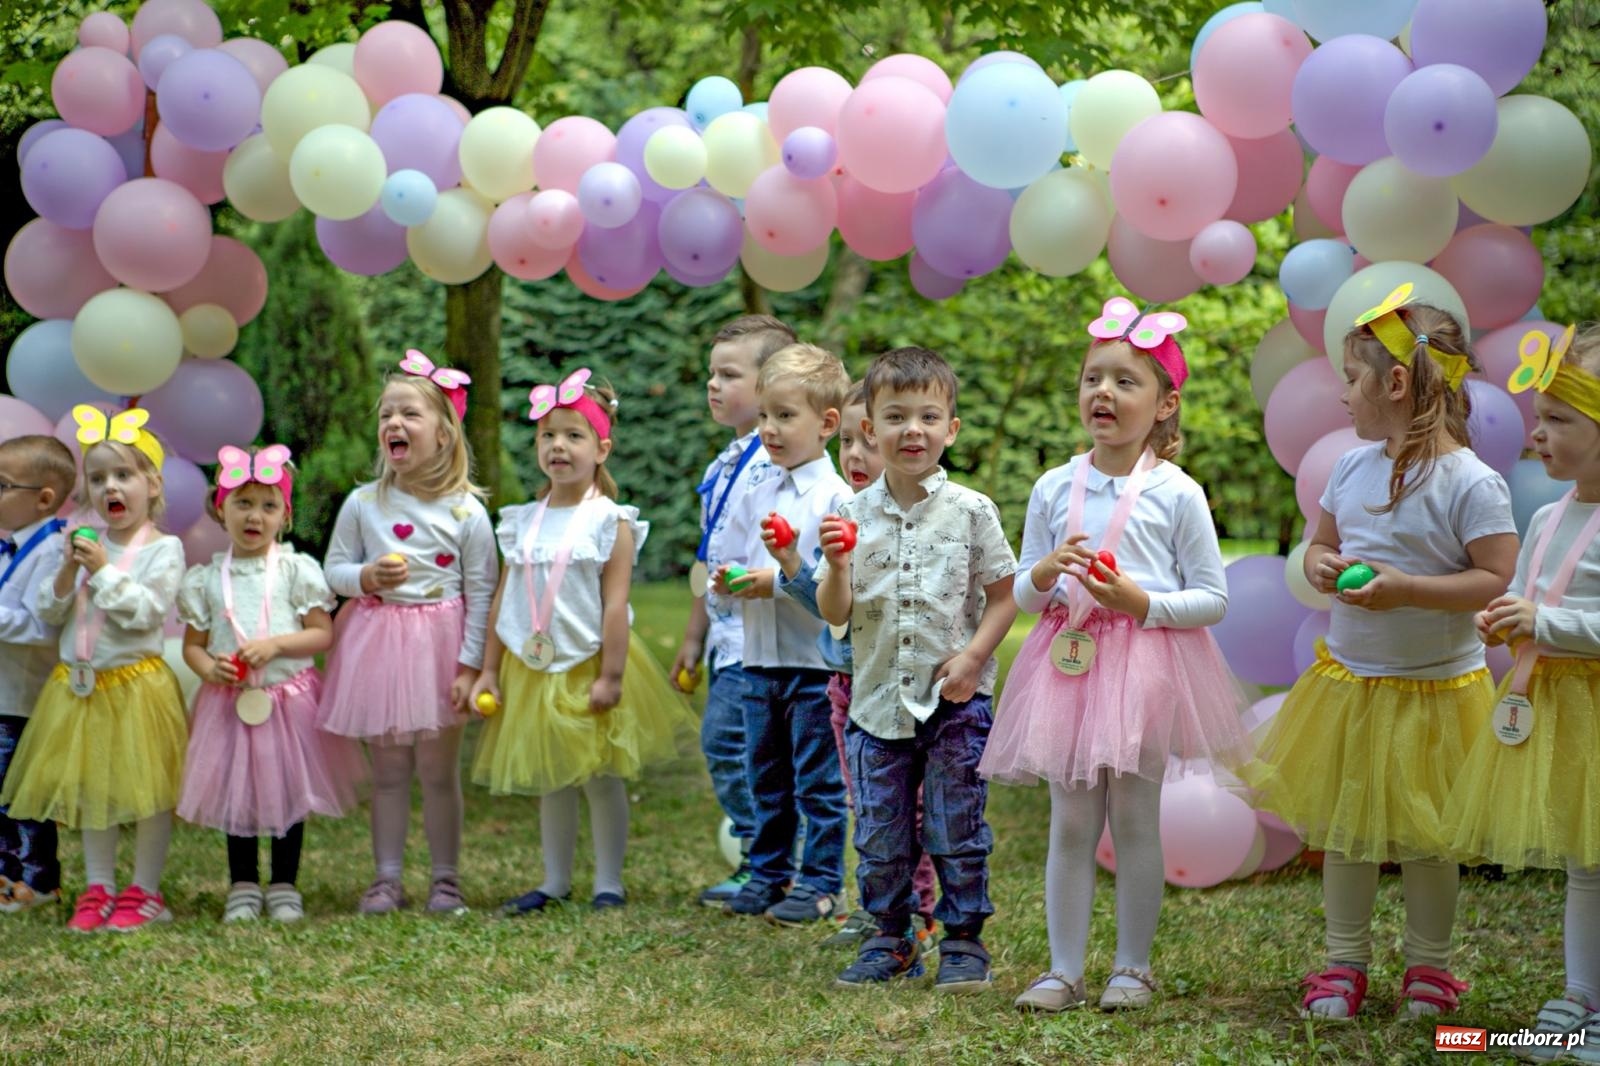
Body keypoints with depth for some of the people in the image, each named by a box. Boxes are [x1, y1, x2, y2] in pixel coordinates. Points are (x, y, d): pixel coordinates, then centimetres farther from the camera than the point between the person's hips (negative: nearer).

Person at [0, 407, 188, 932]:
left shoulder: (163, 548, -8)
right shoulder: (83, 543, 6)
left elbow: (144, 613, -19)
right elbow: (48, 612, 6)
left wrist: (104, 570, -19)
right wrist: (68, 571, -10)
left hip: (136, 684, -5)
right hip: (80, 684, 5)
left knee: (147, 789, 1)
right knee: (89, 787, 11)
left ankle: (144, 890, 10)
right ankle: (98, 887, 20)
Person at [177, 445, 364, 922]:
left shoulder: (297, 570, -2)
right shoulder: (206, 578, 3)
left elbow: (322, 634, -5)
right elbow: (192, 644, 6)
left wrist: (276, 644, -19)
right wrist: (208, 668, -15)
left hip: (290, 699, -1)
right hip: (231, 702, 1)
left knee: (288, 792, 5)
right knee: (236, 792, 8)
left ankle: (284, 886, 18)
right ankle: (243, 886, 21)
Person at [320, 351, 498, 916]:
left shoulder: (465, 510, -7)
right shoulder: (362, 503, -1)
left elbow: (481, 592, -5)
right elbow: (333, 569, 8)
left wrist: (469, 665, -9)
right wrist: (366, 577, -15)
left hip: (438, 644, -2)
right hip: (376, 639, 2)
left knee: (439, 771, 4)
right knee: (387, 770, 9)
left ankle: (445, 879, 14)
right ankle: (387, 877, 16)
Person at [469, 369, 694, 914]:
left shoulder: (609, 521, -8)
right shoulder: (522, 522, 6)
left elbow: (615, 604, -13)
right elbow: (502, 599, 9)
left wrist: (610, 676, -17)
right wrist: (489, 671, 7)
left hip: (587, 668, -4)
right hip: (532, 669, 4)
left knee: (601, 778, 3)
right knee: (551, 781, 13)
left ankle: (608, 883, 13)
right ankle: (555, 882, 22)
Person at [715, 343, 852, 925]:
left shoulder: (835, 496, -11)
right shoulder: (757, 493, 9)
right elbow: (734, 559, 15)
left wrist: (778, 581, -22)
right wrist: (730, 580, -7)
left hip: (816, 659, -7)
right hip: (759, 657, 7)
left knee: (818, 781, 2)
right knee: (766, 776, 16)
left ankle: (820, 882, 9)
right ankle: (769, 872, 27)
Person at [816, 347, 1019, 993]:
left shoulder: (970, 511, -3)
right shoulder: (854, 516, 1)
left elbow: (1004, 596, 0)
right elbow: (834, 614, 1)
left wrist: (973, 657, -12)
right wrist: (837, 566, -17)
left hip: (955, 701, -2)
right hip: (878, 700, 2)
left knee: (955, 829, 2)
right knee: (879, 834, 8)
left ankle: (964, 940, 15)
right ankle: (890, 940, 22)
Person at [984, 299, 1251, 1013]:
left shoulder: (1176, 493, -4)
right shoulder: (1054, 488, 6)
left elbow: (1213, 599, -2)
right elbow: (1022, 596, 11)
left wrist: (1144, 601, -17)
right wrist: (1044, 574, -11)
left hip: (1148, 662, -3)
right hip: (1068, 663, 3)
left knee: (1135, 819, 2)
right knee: (1070, 822, 5)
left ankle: (1133, 967, 14)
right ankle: (1064, 969, 11)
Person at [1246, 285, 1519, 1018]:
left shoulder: (1470, 483, -17)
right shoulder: (1352, 467, 3)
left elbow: (1500, 581, -19)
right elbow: (1321, 543, 16)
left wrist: (1406, 588, -26)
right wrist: (1321, 566, -7)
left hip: (1433, 690, -6)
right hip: (1346, 678, 6)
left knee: (1424, 836, 8)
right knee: (1340, 828, 11)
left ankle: (1429, 964, 27)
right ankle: (1344, 962, 25)